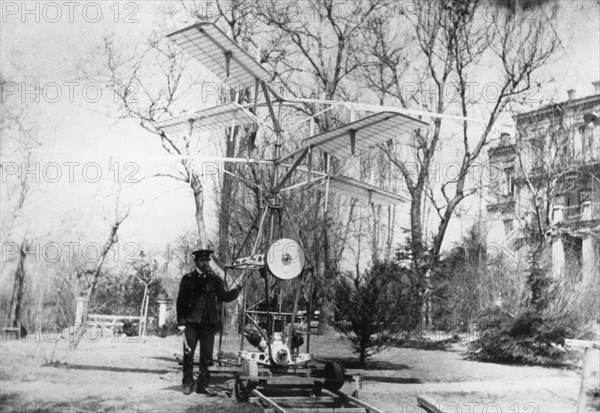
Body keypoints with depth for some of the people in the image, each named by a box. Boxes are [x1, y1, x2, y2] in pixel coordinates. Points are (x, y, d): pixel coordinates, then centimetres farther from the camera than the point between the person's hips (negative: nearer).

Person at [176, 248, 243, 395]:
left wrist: (237, 290, -9)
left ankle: (203, 385, 10)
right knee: (188, 354, 0)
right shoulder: (188, 279, 3)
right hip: (191, 322, -2)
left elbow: (225, 297, 9)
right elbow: (181, 301, 1)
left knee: (207, 356, 2)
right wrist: (181, 322, -6)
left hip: (209, 323, 2)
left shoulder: (214, 280, 11)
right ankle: (187, 383, 14)